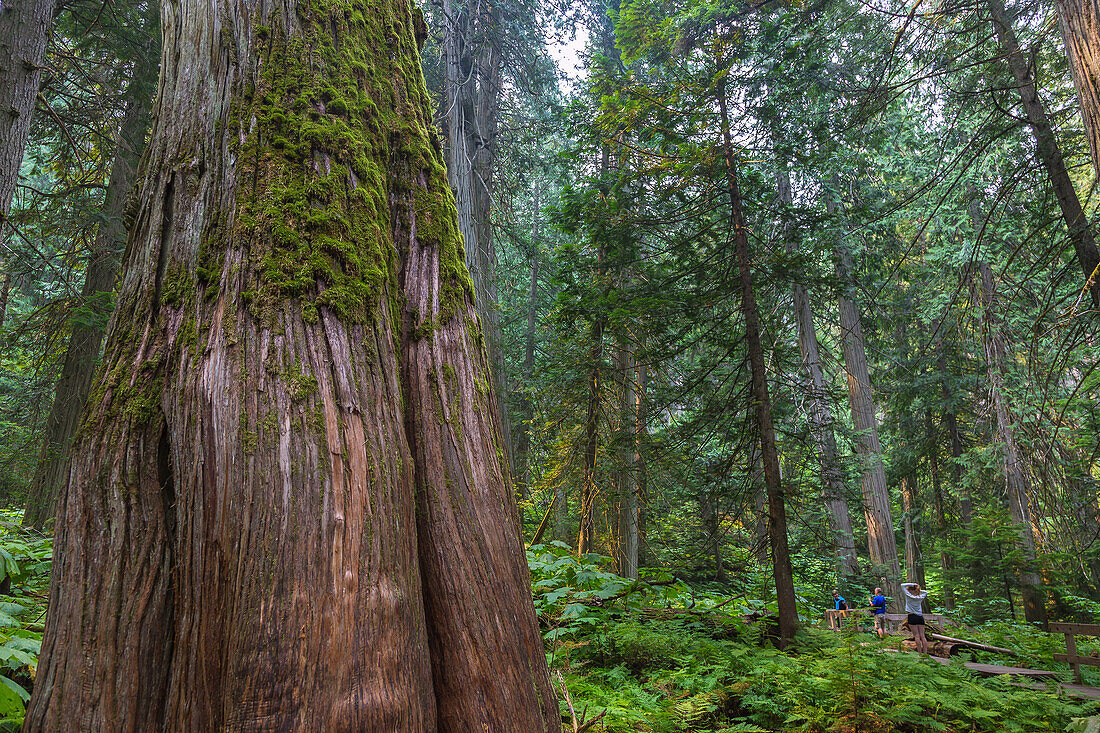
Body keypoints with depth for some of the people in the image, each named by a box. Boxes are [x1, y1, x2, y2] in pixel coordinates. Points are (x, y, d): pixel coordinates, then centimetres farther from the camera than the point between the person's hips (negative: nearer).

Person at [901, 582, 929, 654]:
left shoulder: (909, 596, -7)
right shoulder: (920, 597, 6)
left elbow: (902, 585, -3)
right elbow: (926, 592, 27)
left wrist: (912, 584, -3)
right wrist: (918, 590, 13)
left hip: (912, 616, -5)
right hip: (920, 617, 5)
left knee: (916, 636, -4)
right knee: (922, 636, 4)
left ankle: (920, 653, -6)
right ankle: (925, 652, 2)